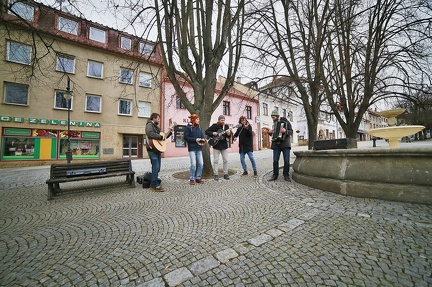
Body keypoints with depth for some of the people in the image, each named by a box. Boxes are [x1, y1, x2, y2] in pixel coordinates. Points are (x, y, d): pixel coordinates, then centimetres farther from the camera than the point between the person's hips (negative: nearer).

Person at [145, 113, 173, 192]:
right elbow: (150, 134, -28)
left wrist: (170, 132, 16)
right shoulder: (150, 124, -6)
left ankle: (153, 183, 22)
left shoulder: (156, 126, 23)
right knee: (156, 167, -10)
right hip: (152, 149, -10)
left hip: (158, 149, 10)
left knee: (157, 167, 11)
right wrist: (161, 137, -24)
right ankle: (155, 185, -3)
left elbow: (163, 137, 26)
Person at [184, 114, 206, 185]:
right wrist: (195, 139, -17)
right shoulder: (188, 127, -3)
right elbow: (186, 137, -10)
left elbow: (202, 136, 16)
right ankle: (191, 179, 9)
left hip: (199, 148, 6)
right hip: (192, 148, -6)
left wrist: (203, 140, -7)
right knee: (193, 164, -8)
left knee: (201, 163, 3)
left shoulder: (199, 127, 15)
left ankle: (198, 178, 18)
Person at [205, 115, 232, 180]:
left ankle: (225, 174, 16)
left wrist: (229, 134, -18)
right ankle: (216, 175, 9)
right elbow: (206, 131, -4)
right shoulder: (214, 126, -4)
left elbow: (229, 137, 4)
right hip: (216, 146, -3)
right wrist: (212, 133, -19)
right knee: (216, 160, 1)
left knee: (225, 160, 5)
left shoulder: (226, 126, 5)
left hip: (224, 145, 3)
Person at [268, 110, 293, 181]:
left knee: (286, 161, -2)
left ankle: (286, 175, 12)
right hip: (276, 144, 3)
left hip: (285, 143, -3)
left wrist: (285, 131, -27)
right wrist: (270, 132, 3)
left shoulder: (286, 122, -1)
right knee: (275, 160, -1)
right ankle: (275, 175, 9)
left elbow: (291, 132, -6)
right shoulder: (274, 124, 13)